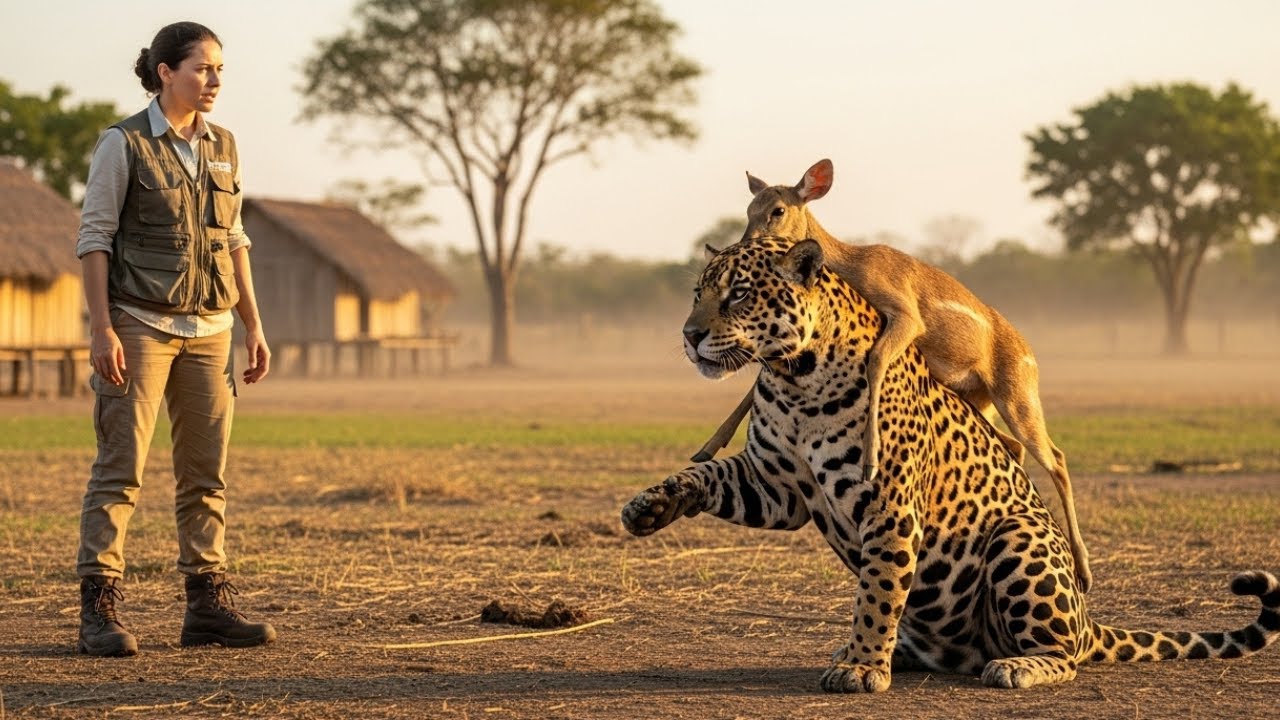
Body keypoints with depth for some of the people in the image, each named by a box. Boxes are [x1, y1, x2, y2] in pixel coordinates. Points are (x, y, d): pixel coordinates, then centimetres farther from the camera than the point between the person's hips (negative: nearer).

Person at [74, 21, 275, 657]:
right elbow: (93, 237, -7)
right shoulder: (124, 143, -5)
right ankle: (99, 611, -4)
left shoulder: (222, 147, 11)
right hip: (140, 323, -6)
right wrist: (102, 328, -15)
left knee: (206, 473, 5)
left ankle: (208, 608, 11)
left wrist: (254, 325, 12)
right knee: (120, 470, -6)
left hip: (208, 329, 6)